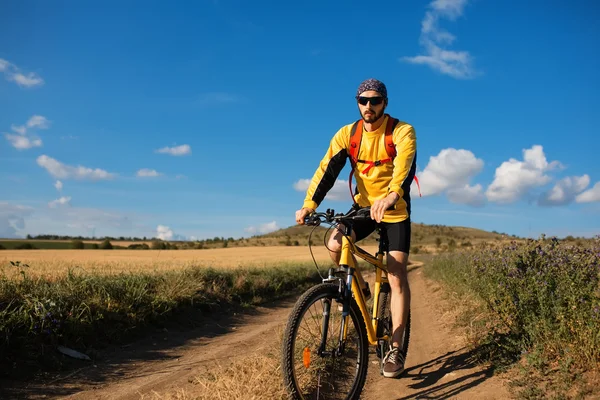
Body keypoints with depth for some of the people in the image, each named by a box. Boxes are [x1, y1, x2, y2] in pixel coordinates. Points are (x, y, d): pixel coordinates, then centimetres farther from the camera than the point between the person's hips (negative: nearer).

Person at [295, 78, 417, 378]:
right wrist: (308, 205, -30)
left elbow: (405, 167, -35)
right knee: (335, 245, -23)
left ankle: (395, 349, 1)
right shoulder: (347, 134, -7)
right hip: (363, 206, 3)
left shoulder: (402, 131, -17)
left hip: (396, 210, -3)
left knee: (397, 277, -8)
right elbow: (327, 170, -16)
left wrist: (391, 196, -56)